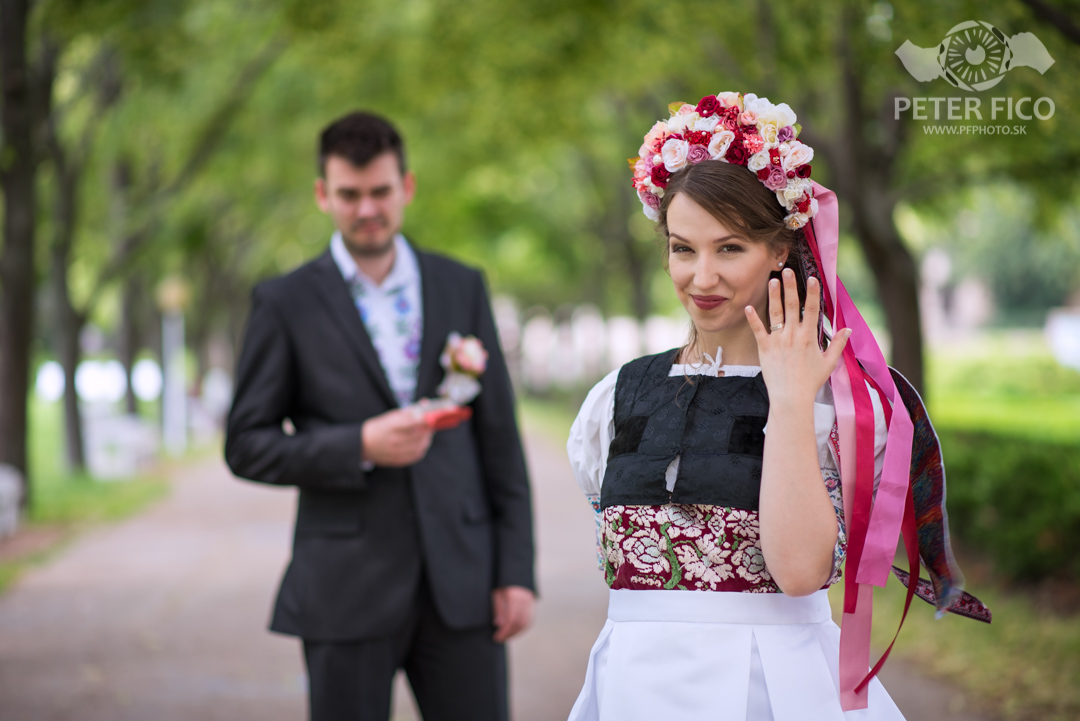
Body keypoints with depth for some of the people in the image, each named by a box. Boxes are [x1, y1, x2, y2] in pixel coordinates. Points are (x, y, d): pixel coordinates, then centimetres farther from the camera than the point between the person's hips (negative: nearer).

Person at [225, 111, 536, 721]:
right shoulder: (286, 304, 2)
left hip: (461, 580, 2)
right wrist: (360, 446, -15)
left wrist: (516, 570, 3)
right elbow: (247, 446, 0)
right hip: (348, 591, -2)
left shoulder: (462, 288, 10)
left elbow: (499, 436, 9)